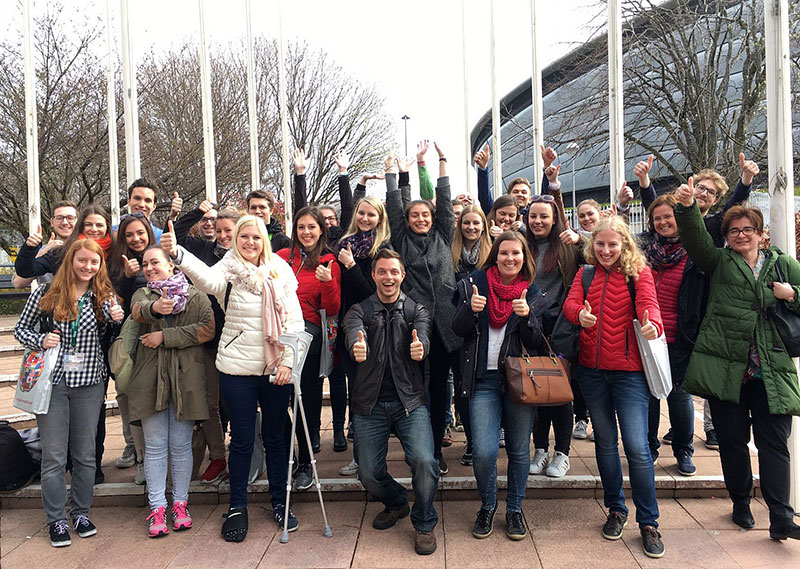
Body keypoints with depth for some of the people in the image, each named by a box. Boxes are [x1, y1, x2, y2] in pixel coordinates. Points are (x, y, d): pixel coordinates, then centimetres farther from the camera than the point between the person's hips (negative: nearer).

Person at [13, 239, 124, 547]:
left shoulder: (104, 297, 3)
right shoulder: (46, 294, -1)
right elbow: (21, 329, 7)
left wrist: (115, 319, -14)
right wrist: (40, 340, -13)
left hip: (89, 383, 1)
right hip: (52, 381, -1)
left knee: (85, 453, 10)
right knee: (53, 455, 5)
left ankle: (81, 512, 27)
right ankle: (56, 519, 19)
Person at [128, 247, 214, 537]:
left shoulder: (195, 295, 8)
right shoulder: (142, 294, 13)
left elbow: (208, 328, -9)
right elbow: (138, 311, -12)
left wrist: (166, 336, -12)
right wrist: (154, 308, -36)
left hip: (186, 377, -1)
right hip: (150, 378, 2)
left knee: (181, 445, 5)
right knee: (155, 445, 4)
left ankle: (180, 503, 19)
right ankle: (157, 508, 14)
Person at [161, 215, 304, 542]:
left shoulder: (281, 272, 5)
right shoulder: (229, 272, -2)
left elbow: (294, 321, 3)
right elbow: (207, 278, -27)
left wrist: (287, 361, -6)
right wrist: (177, 254, -45)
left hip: (275, 369, 2)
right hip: (237, 368, -2)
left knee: (276, 437, 13)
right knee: (242, 439, 7)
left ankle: (279, 503, 29)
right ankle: (237, 507, 24)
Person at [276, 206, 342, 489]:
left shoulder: (329, 264, 6)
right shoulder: (282, 257, 11)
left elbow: (332, 309, 1)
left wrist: (328, 282, -15)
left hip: (308, 333, -2)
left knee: (305, 398, 0)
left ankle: (305, 464, 14)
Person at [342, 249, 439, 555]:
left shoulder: (416, 310, 5)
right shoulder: (360, 310, 3)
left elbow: (423, 333, -17)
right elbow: (353, 329, -20)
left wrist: (420, 346, -42)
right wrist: (357, 346, -45)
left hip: (409, 401, -1)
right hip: (369, 405, 1)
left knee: (423, 461, -20)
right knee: (368, 473, 0)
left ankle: (424, 524, 7)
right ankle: (396, 503, 35)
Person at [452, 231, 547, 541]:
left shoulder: (532, 293, 6)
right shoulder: (474, 284, 4)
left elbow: (536, 342, 2)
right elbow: (458, 330, 2)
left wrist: (526, 316, -17)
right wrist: (470, 309, -17)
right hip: (483, 378, -1)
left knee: (519, 450, 8)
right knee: (483, 452, -7)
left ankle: (514, 509, 29)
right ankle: (487, 506, 19)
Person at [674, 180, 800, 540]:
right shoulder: (719, 262, 11)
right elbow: (694, 237, -6)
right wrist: (687, 206, -23)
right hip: (725, 367, 0)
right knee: (732, 440, 8)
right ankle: (741, 504, 25)